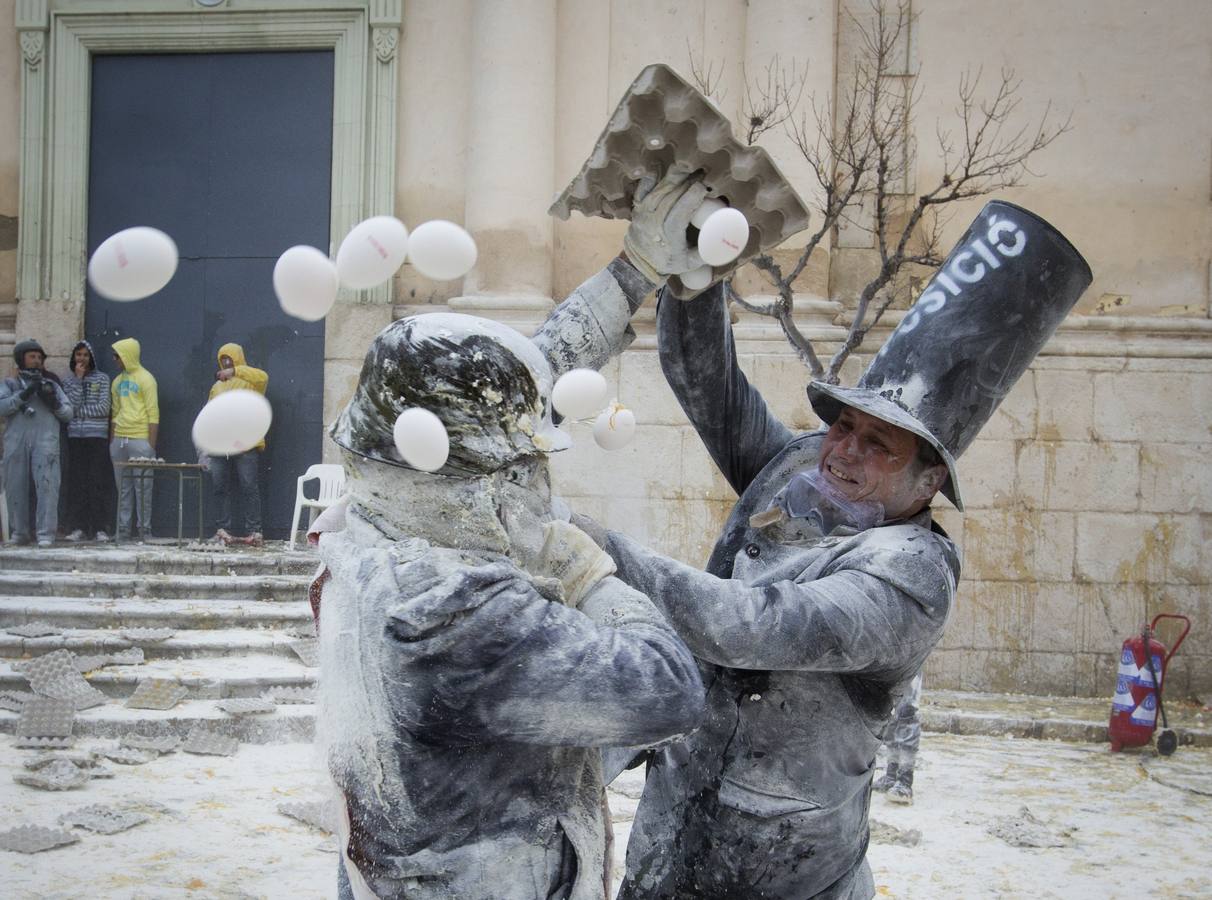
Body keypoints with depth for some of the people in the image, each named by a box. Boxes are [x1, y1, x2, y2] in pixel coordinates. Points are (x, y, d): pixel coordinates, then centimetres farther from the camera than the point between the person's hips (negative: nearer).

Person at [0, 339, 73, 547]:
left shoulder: (51, 385, 20)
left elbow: (68, 413, 14)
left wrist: (55, 403, -4)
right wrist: (24, 395, -10)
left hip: (45, 442, -1)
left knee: (47, 486, -12)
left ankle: (46, 533, -14)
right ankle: (19, 532, 12)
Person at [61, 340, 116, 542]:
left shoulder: (102, 378, 6)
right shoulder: (68, 380, 11)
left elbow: (103, 408, -4)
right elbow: (70, 405, -4)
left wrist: (77, 411, -4)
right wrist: (78, 379, -5)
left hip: (97, 437, -2)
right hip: (75, 437, 2)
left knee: (99, 482, -5)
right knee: (76, 482, 0)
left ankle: (101, 528, -3)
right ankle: (78, 528, 4)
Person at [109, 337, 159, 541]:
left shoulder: (145, 379, -3)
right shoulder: (117, 382, 17)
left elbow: (153, 414, -8)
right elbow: (115, 413, 20)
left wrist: (151, 444, -13)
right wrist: (112, 440, 11)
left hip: (139, 440, -7)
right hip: (119, 440, 7)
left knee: (142, 487, -4)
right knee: (123, 488, 9)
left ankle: (144, 530, 0)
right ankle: (123, 531, 13)